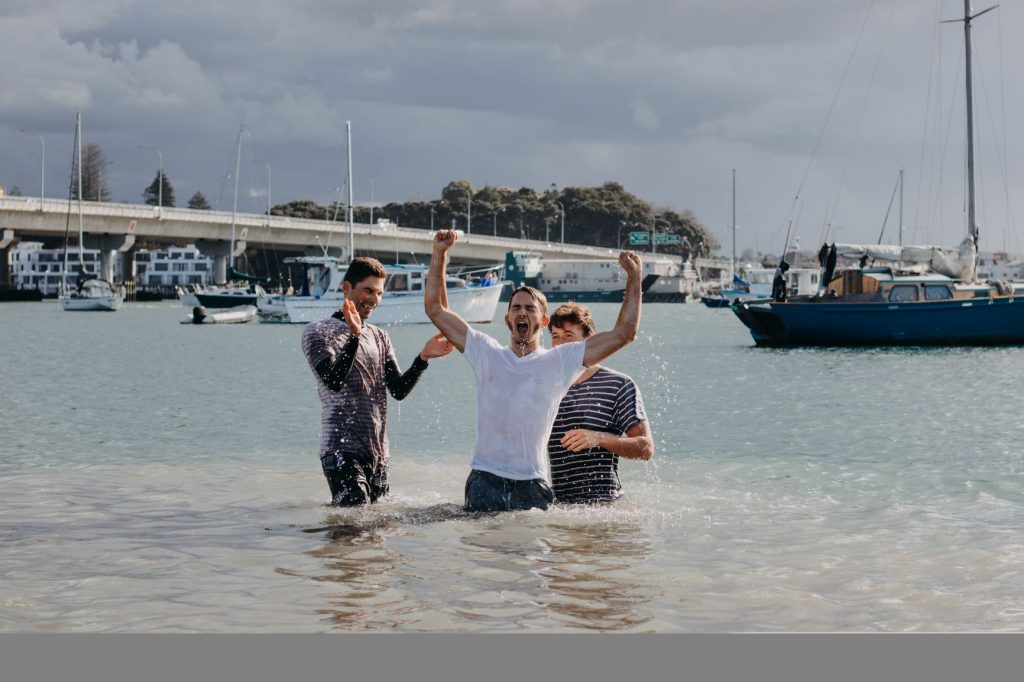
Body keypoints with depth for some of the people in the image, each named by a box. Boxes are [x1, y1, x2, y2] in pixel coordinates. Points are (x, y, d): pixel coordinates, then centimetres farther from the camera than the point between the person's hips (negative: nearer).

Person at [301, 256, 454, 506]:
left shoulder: (380, 338, 17)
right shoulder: (318, 332, -1)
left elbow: (399, 390, 7)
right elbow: (334, 382, -16)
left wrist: (423, 357, -8)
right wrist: (354, 336, -26)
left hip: (377, 450, 7)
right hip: (342, 449, -6)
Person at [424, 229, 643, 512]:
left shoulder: (560, 361, 7)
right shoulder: (487, 353, 11)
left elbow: (624, 333, 6)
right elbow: (435, 309, 14)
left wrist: (634, 278, 3)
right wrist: (439, 255, 8)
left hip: (532, 481, -1)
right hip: (485, 478, 1)